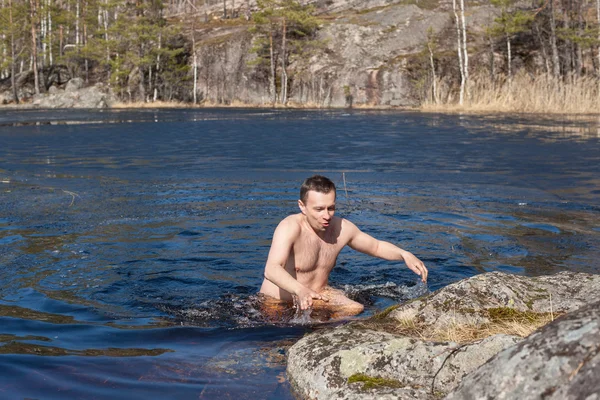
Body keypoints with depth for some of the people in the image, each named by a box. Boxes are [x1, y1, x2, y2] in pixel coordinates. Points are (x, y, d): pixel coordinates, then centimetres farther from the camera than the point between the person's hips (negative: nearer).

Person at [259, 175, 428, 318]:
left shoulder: (343, 228, -6)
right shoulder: (290, 227, -26)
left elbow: (377, 247, 12)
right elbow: (271, 269, -42)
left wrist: (405, 254, -9)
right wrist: (301, 290, -61)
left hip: (318, 295, 5)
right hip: (278, 302, -4)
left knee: (356, 310, -19)